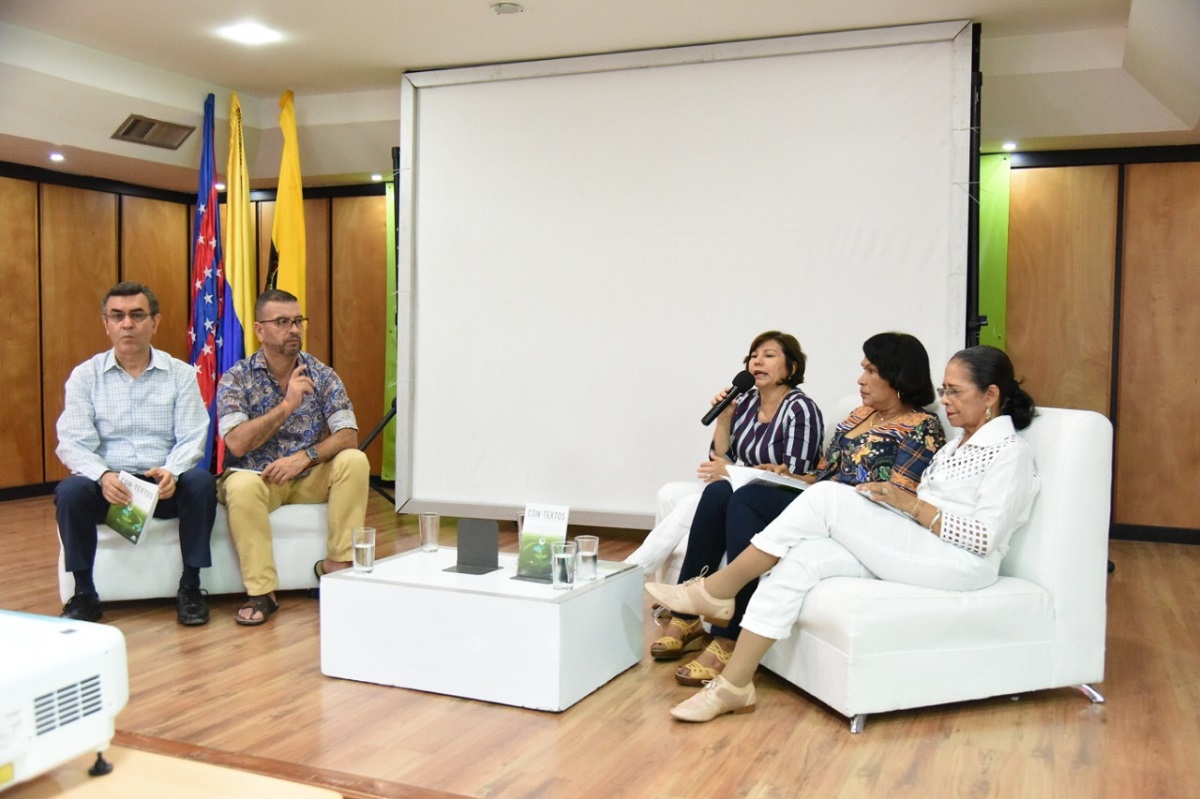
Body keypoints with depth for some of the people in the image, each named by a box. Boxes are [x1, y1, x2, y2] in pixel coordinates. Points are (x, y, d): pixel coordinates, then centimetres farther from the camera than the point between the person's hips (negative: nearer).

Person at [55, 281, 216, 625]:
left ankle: (190, 587, -16)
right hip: (107, 485, 0)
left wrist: (172, 472, -26)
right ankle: (84, 593, -11)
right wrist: (103, 476, -26)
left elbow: (192, 439, -3)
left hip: (165, 484, 0)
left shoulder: (181, 374, 4)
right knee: (70, 491, -30)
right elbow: (73, 442, -4)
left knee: (201, 481, -30)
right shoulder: (85, 375, 4)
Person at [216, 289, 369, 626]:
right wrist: (287, 405, -25)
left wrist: (306, 456, -25)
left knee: (354, 461, -25)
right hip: (257, 476, -2)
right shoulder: (236, 379, -5)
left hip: (310, 477, 3)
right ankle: (262, 592, -26)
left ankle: (336, 565, -16)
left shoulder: (322, 375, 1)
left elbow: (348, 436, -9)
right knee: (241, 486, -36)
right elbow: (237, 444, -19)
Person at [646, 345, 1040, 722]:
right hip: (914, 551, 8)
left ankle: (717, 590, -14)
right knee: (803, 557, -19)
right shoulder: (956, 446, 23)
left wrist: (910, 504, -16)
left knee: (828, 496, -22)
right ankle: (733, 684, -23)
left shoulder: (1011, 451, -3)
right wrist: (879, 501, -1)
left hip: (959, 563, -8)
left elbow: (984, 538, -14)